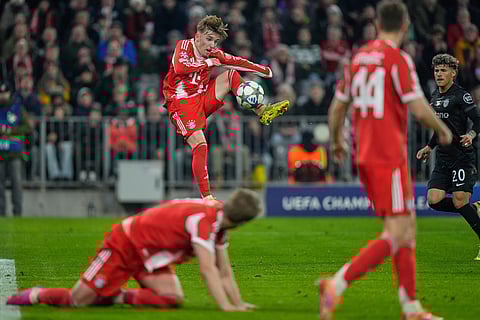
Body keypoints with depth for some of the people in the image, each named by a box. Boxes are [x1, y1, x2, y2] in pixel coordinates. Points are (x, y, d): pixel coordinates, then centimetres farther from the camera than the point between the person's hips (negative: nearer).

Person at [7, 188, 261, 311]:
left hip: (151, 255, 8)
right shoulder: (202, 220, -30)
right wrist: (226, 306, -39)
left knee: (172, 298, -15)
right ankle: (35, 296, 20)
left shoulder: (219, 222, -1)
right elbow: (207, 269, -36)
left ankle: (119, 297, 3)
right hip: (126, 243, -8)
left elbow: (224, 273, 5)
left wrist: (238, 302, -3)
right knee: (78, 301, -8)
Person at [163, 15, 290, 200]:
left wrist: (263, 70, 9)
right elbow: (180, 67, -27)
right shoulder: (184, 46, -8)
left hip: (203, 100, 6)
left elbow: (237, 62, 14)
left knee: (230, 74, 0)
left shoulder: (213, 54, 7)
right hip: (181, 103, -6)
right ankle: (206, 196, -27)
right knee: (199, 143, -24)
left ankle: (262, 112, -7)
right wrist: (207, 62, -18)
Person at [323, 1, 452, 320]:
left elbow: (338, 107, 15)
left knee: (408, 227, 14)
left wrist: (337, 142, 32)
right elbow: (419, 109, -16)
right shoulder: (398, 59, -12)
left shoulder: (358, 58, 9)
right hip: (390, 159, -8)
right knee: (397, 235, -8)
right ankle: (336, 284, -20)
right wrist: (444, 131, 3)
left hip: (366, 157, 8)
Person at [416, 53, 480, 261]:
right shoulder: (435, 96, 15)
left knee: (459, 202, -14)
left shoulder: (461, 95, -9)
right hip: (442, 158, 8)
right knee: (434, 200, -7)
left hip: (462, 157, -8)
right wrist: (429, 147, 28)